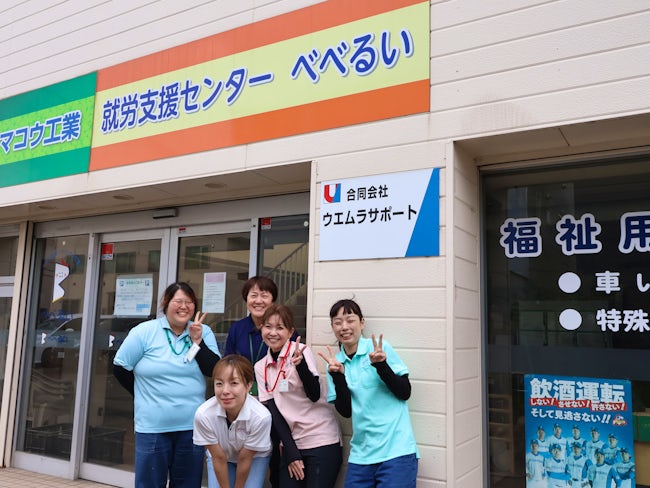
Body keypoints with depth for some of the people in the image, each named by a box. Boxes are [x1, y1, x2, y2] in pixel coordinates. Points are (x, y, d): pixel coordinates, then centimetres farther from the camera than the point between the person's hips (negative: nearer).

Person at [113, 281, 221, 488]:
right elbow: (120, 368, 2)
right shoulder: (144, 332, -5)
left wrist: (198, 340, -17)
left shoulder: (203, 332, 1)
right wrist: (146, 395, 4)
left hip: (192, 426, 2)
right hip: (152, 427, -2)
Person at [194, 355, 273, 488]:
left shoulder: (261, 416, -36)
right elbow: (219, 458, -19)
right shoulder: (203, 415, -33)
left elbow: (245, 458, -21)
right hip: (221, 458, 1)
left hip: (255, 458, -1)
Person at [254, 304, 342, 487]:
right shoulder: (260, 367, 5)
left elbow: (314, 395, -18)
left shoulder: (301, 351, -8)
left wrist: (300, 363, -34)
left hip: (322, 441, -4)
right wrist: (291, 452, -3)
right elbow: (272, 410, 3)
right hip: (291, 441, 4)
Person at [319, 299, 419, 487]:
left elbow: (405, 393, -5)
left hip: (396, 449, -3)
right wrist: (337, 375, -11)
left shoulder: (381, 348, -4)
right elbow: (345, 411, 2)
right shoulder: (335, 363, 6)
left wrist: (381, 365, -19)